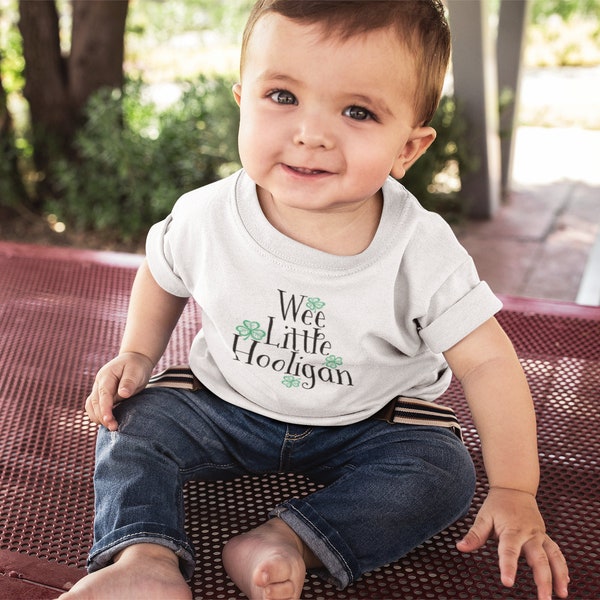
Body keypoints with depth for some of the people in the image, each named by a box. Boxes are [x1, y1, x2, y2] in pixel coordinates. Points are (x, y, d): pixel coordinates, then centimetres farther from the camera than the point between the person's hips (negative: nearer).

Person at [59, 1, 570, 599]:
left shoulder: (422, 252, -25)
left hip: (367, 423, -1)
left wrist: (514, 490, -19)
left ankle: (287, 540, -28)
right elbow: (162, 274, 5)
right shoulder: (204, 219, -19)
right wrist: (138, 354, -4)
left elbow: (487, 362, -18)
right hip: (227, 408, 2)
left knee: (445, 472, -22)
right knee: (132, 420, -13)